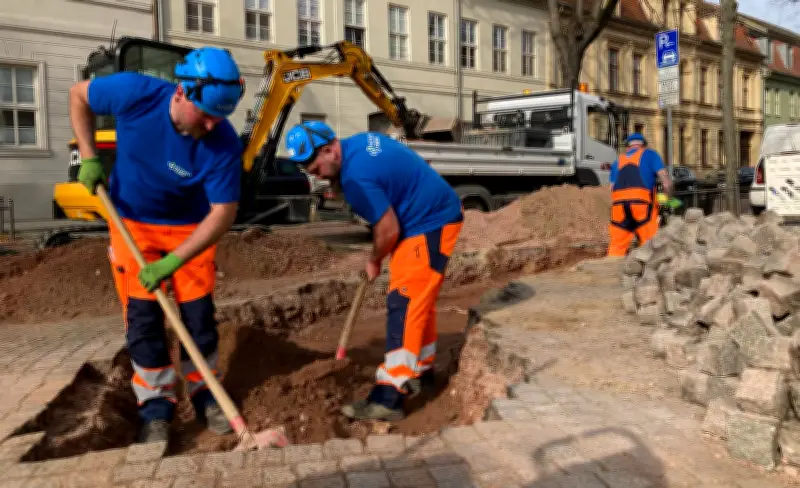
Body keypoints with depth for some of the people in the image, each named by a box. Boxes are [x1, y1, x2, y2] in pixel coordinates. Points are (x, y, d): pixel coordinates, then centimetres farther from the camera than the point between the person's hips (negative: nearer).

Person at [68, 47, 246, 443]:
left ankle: (204, 394, 22)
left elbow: (223, 213, -26)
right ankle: (156, 407, 13)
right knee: (143, 316, 0)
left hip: (189, 227, 0)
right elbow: (78, 95, -5)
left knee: (198, 313, 1)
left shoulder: (224, 144, -29)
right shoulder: (136, 93, -26)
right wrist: (89, 157, -13)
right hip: (131, 221, 1)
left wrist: (172, 262, -31)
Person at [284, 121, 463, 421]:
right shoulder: (359, 142, 5)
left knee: (404, 305, -14)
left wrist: (374, 262, -3)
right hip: (432, 217, 11)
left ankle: (389, 398, -13)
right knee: (418, 302, 17)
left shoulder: (356, 174, -26)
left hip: (430, 225, -11)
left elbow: (389, 229, -21)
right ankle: (420, 372, 30)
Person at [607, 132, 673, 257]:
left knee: (617, 246, 7)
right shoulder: (649, 154, 17)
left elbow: (612, 187, 17)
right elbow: (665, 180, 6)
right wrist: (669, 198, 19)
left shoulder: (618, 160, 27)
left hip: (619, 202, 3)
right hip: (642, 200, -3)